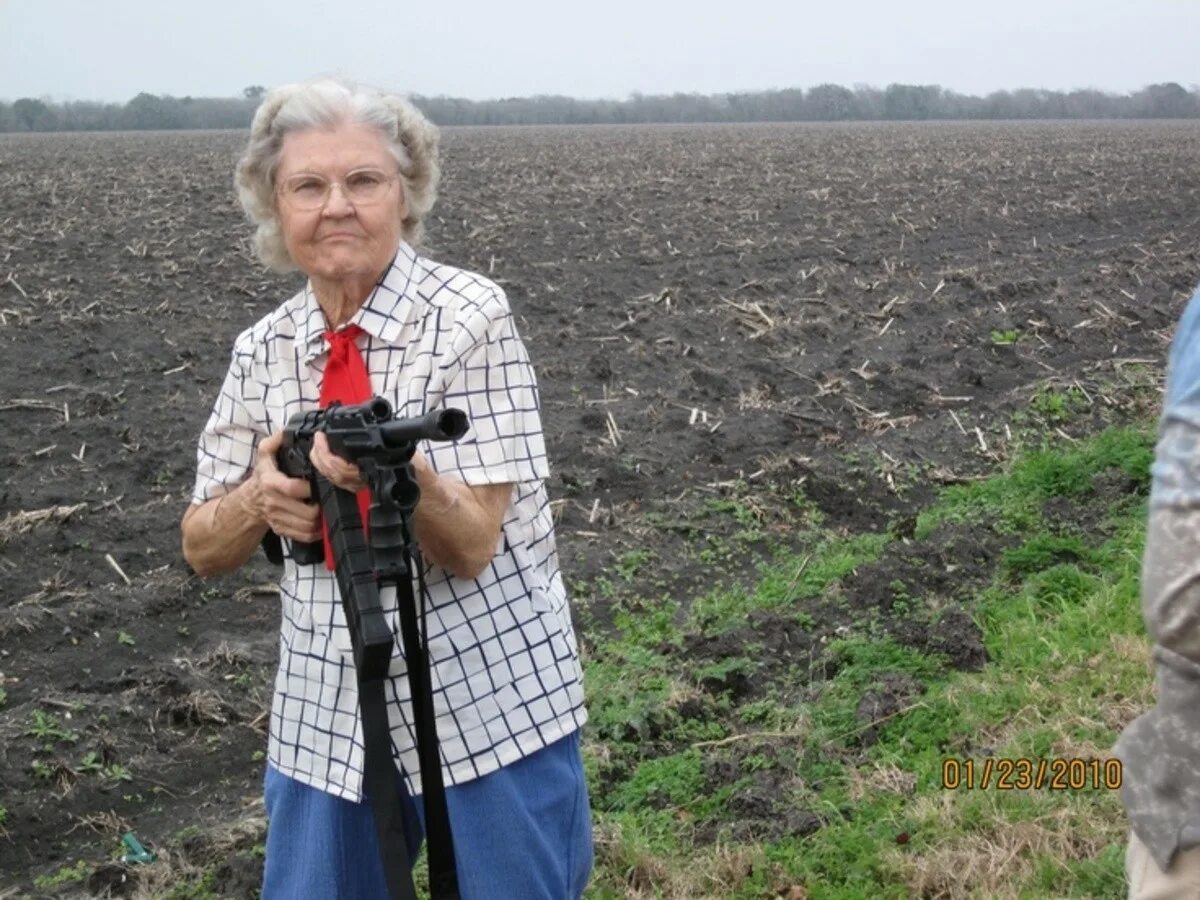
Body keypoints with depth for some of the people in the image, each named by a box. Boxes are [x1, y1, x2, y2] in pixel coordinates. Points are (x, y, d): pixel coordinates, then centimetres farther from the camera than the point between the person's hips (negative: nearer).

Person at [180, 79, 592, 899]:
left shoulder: (469, 316, -13)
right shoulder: (264, 349, 1)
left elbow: (472, 544, -17)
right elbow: (203, 548, 5)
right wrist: (258, 501, -17)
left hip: (488, 700, -4)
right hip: (327, 710, 4)